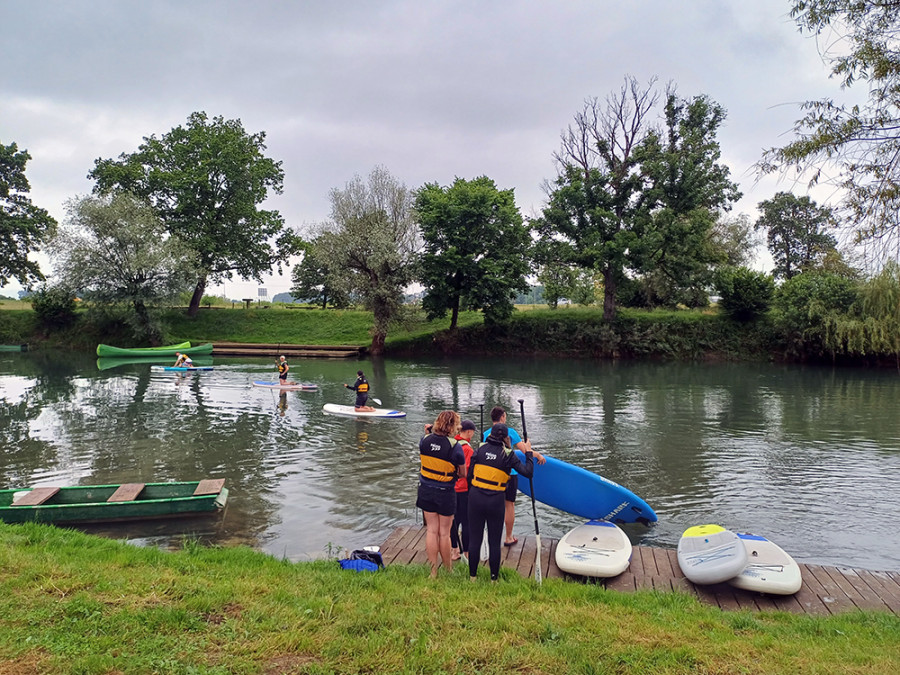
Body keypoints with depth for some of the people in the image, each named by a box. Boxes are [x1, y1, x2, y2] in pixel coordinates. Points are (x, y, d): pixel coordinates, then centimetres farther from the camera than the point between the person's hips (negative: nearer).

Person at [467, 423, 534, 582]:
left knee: (474, 538, 12)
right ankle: (494, 578, 18)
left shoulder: (480, 449, 0)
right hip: (496, 501, -2)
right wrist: (528, 453, 5)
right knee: (494, 541, 10)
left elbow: (469, 475, 2)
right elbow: (528, 472, -8)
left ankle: (472, 575, 22)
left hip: (476, 497, 2)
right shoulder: (508, 455, -5)